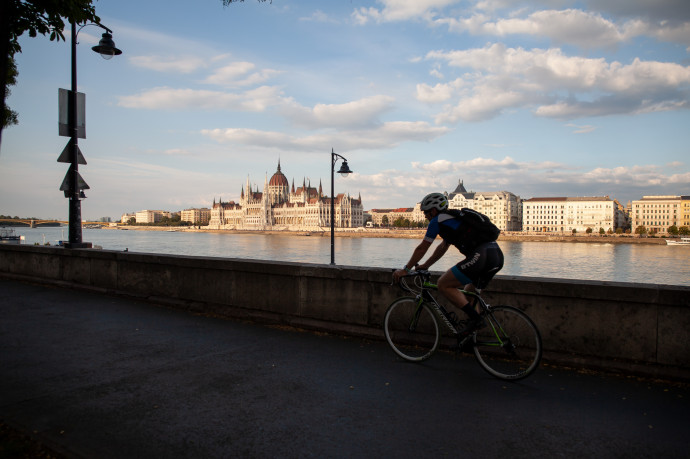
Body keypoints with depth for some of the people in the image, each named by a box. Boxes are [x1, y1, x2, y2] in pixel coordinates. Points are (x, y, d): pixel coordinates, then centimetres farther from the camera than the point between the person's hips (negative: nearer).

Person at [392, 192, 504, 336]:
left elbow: (421, 249, 8)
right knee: (469, 292, 25)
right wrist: (425, 265, 45)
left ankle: (475, 319, -4)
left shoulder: (437, 221, 4)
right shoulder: (453, 218, 30)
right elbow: (442, 247, 39)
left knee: (443, 284, -2)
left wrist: (405, 269, 17)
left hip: (482, 256, -10)